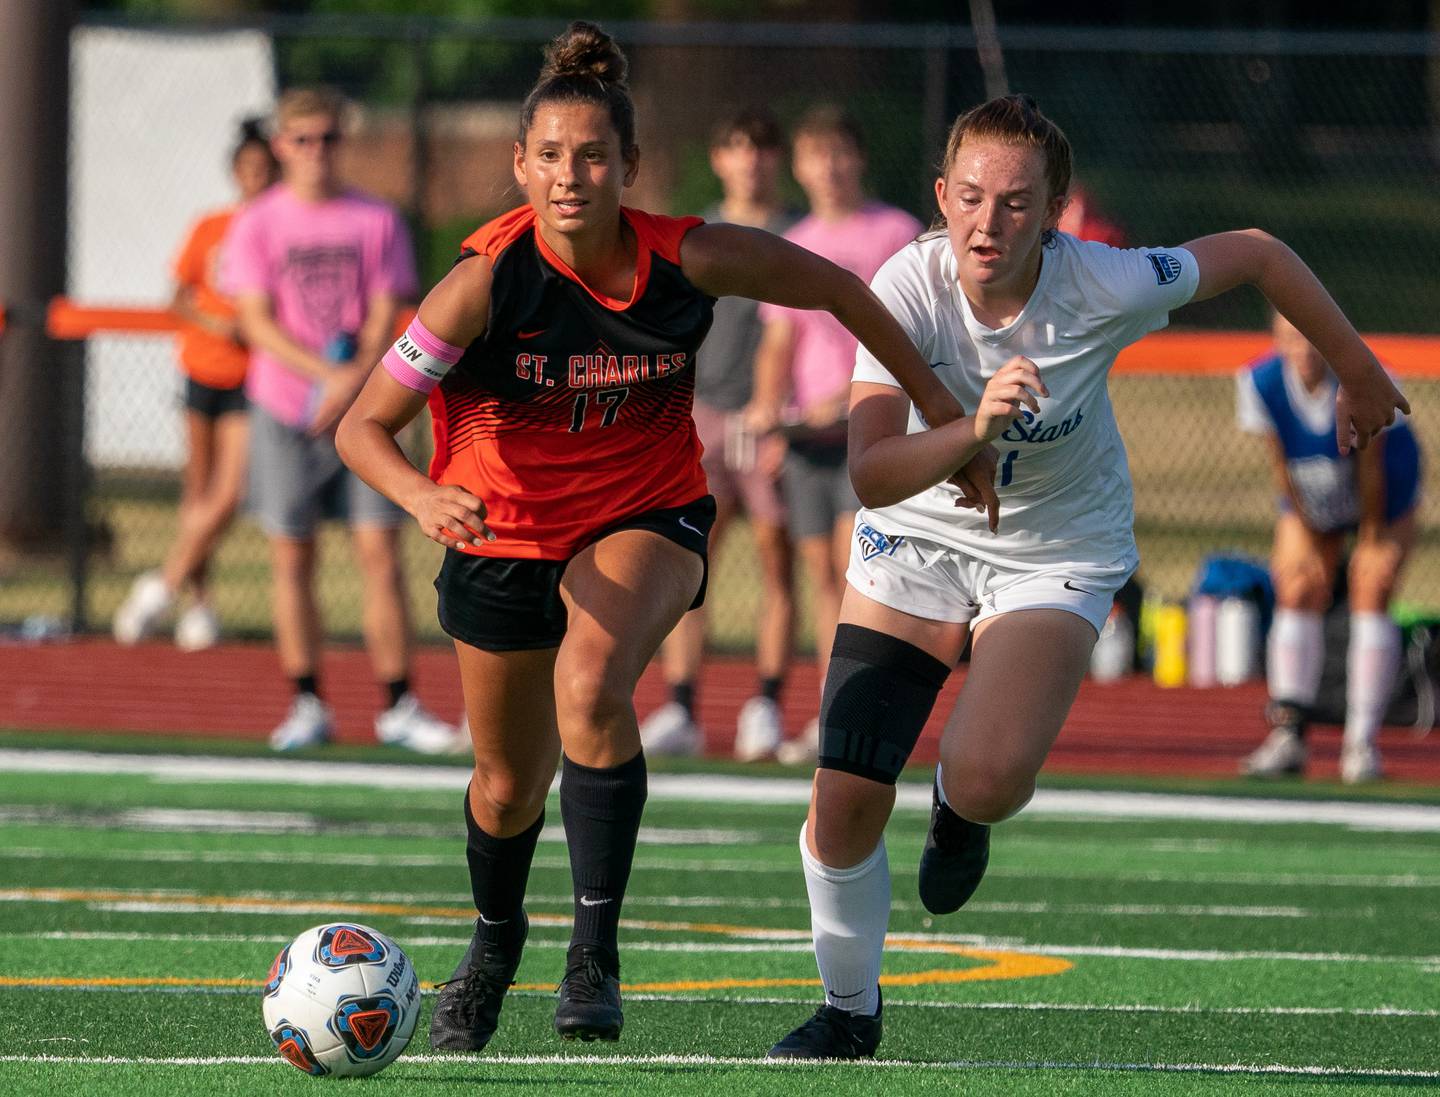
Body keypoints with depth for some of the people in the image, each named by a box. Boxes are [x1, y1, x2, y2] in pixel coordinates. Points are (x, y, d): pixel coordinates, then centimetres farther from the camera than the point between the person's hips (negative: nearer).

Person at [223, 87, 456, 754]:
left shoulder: (377, 222, 4)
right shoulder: (257, 225, 2)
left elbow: (385, 317, -1)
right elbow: (257, 322, -6)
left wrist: (352, 385, -17)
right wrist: (325, 375, -19)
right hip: (284, 414, 0)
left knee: (380, 555, -5)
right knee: (292, 561, 2)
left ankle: (398, 706, -3)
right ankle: (307, 706, 8)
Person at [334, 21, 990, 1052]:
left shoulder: (689, 259, -20)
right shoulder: (488, 280, -24)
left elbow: (838, 289, -2)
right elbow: (365, 424, -20)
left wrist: (940, 406, 3)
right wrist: (425, 497, -41)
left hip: (647, 520, -1)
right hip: (504, 533, 1)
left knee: (591, 681, -33)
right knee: (510, 783, 14)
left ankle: (597, 948, -24)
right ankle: (495, 939, 48)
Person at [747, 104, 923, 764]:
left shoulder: (895, 234, -1)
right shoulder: (792, 250, 15)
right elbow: (779, 343, 16)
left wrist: (852, 397, -19)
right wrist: (768, 405, -4)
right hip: (807, 431, 5)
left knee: (856, 562, -16)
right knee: (822, 574, 5)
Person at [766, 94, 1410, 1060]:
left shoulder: (1107, 287, -26)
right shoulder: (909, 287, -26)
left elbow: (1256, 253, -6)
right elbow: (872, 475, -34)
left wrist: (1361, 375, 6)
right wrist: (973, 428, -53)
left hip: (1056, 553, -1)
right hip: (917, 538, 1)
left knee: (985, 781, -26)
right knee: (845, 802, -6)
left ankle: (961, 812, 15)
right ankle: (850, 1011, 22)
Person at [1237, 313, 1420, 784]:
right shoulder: (1260, 383, -24)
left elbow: (1370, 467, -23)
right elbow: (1280, 467, -15)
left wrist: (1371, 542, -14)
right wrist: (1307, 542, -12)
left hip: (1383, 497, -3)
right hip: (1310, 500, 3)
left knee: (1371, 597, -13)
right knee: (1298, 593, -11)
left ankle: (1362, 745, -12)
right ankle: (1288, 738, -11)